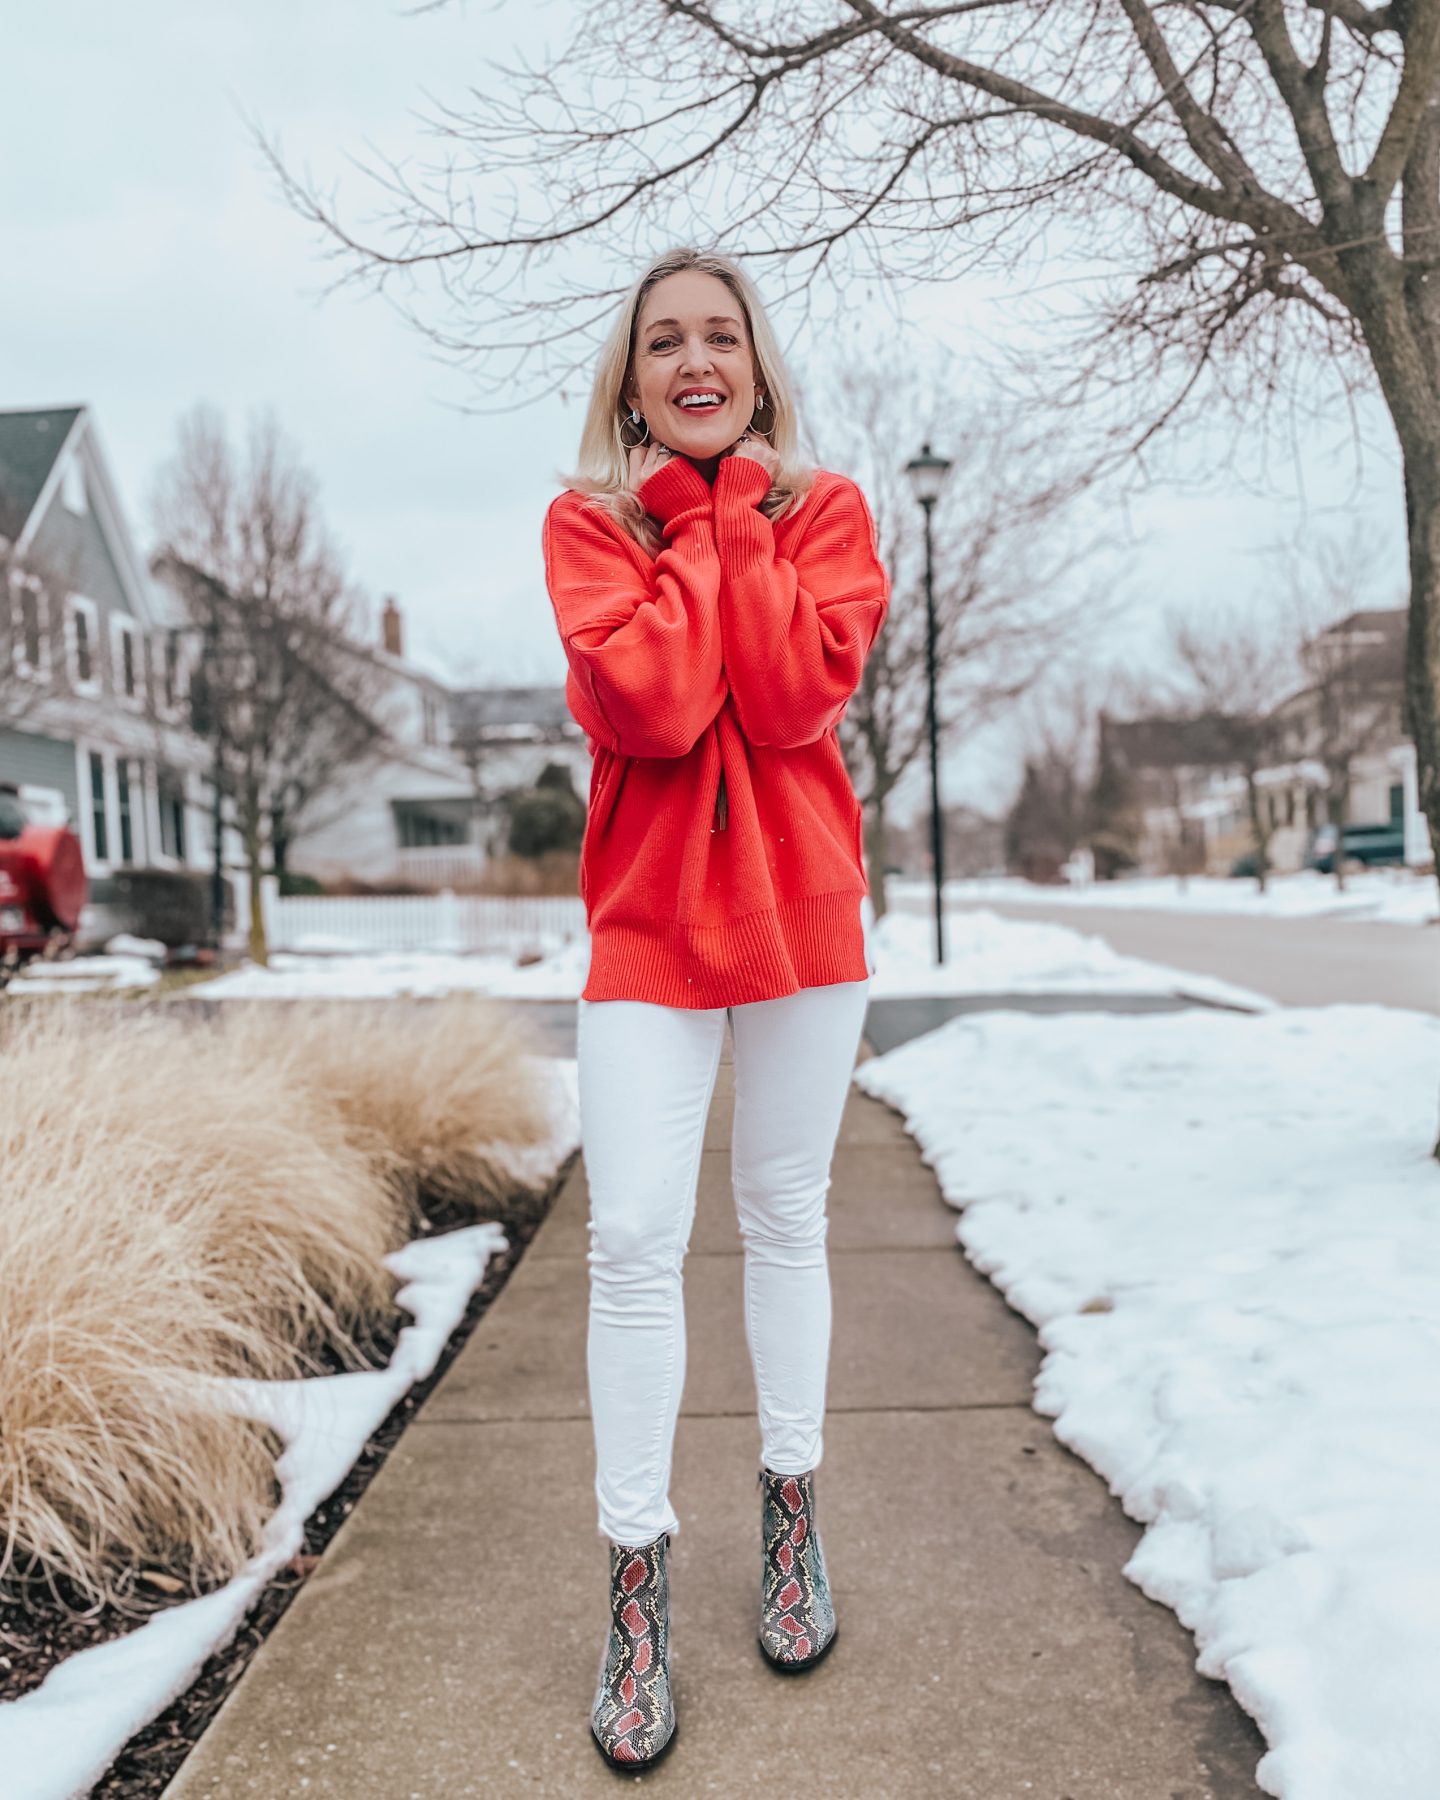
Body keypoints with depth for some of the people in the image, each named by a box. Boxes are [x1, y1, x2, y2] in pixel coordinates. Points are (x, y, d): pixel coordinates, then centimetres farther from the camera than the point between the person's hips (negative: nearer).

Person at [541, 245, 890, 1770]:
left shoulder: (825, 508, 3)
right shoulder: (587, 519, 1)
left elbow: (796, 696, -15)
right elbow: (648, 705, -16)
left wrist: (732, 516, -10)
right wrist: (698, 526, -8)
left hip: (801, 908, 1)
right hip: (648, 917, 0)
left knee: (784, 1218, 12)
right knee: (632, 1242, -6)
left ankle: (790, 1515, 31)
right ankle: (638, 1582, 10)